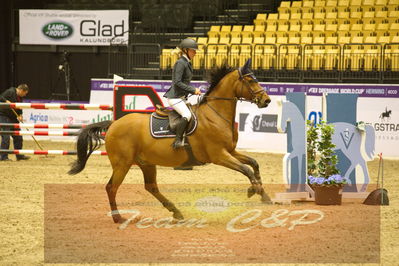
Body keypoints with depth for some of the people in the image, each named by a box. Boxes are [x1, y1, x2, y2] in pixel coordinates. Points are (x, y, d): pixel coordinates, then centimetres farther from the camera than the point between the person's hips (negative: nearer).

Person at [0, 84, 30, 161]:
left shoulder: (20, 97, 11)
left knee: (18, 137, 11)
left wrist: (20, 115, -1)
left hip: (13, 118, 9)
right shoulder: (10, 92, -15)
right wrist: (7, 101, -31)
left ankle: (19, 155, 20)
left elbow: (19, 108, 16)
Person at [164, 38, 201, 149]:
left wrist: (195, 90, 13)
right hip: (175, 97, -11)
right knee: (187, 115, -29)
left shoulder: (187, 63, 17)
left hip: (181, 97, 11)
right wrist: (193, 90, -19)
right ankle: (178, 141, -30)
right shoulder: (180, 63, -13)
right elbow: (177, 82, -20)